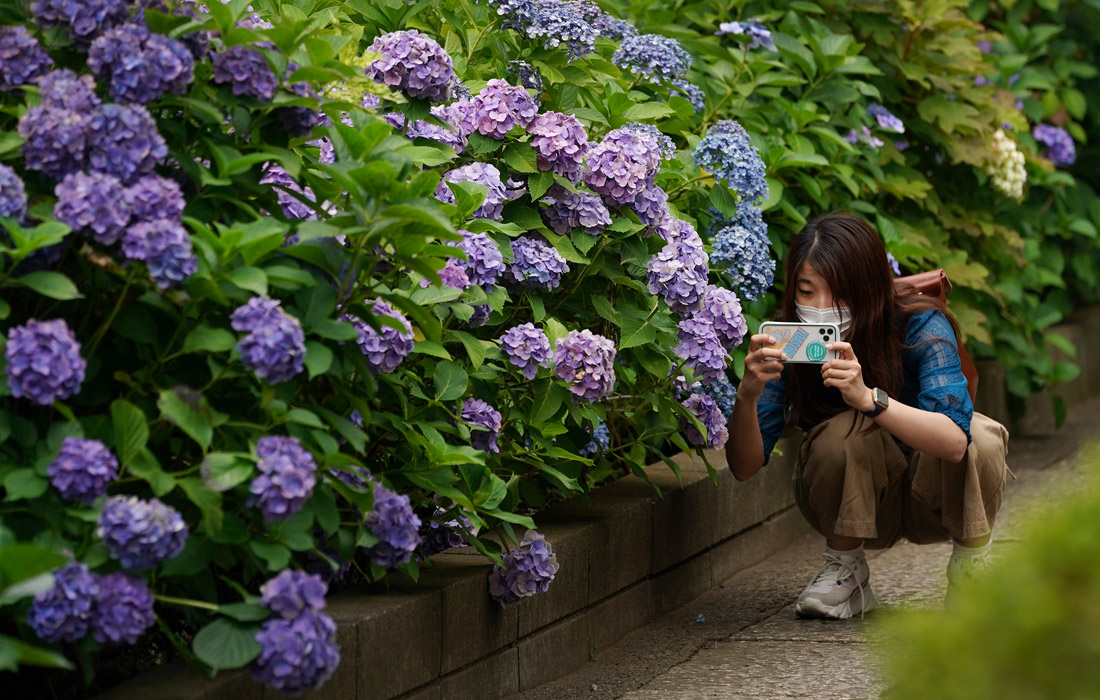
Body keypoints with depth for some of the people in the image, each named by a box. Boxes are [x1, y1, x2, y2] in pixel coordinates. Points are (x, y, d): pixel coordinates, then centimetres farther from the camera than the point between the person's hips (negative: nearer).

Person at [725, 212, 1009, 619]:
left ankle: (970, 565, -5)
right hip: (854, 504, 1)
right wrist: (747, 395, -43)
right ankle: (844, 571, -7)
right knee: (844, 433, -31)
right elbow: (744, 467, -23)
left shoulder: (920, 327, -24)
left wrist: (868, 397, -54)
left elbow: (953, 440, -40)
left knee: (982, 436, -31)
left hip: (933, 501, 0)